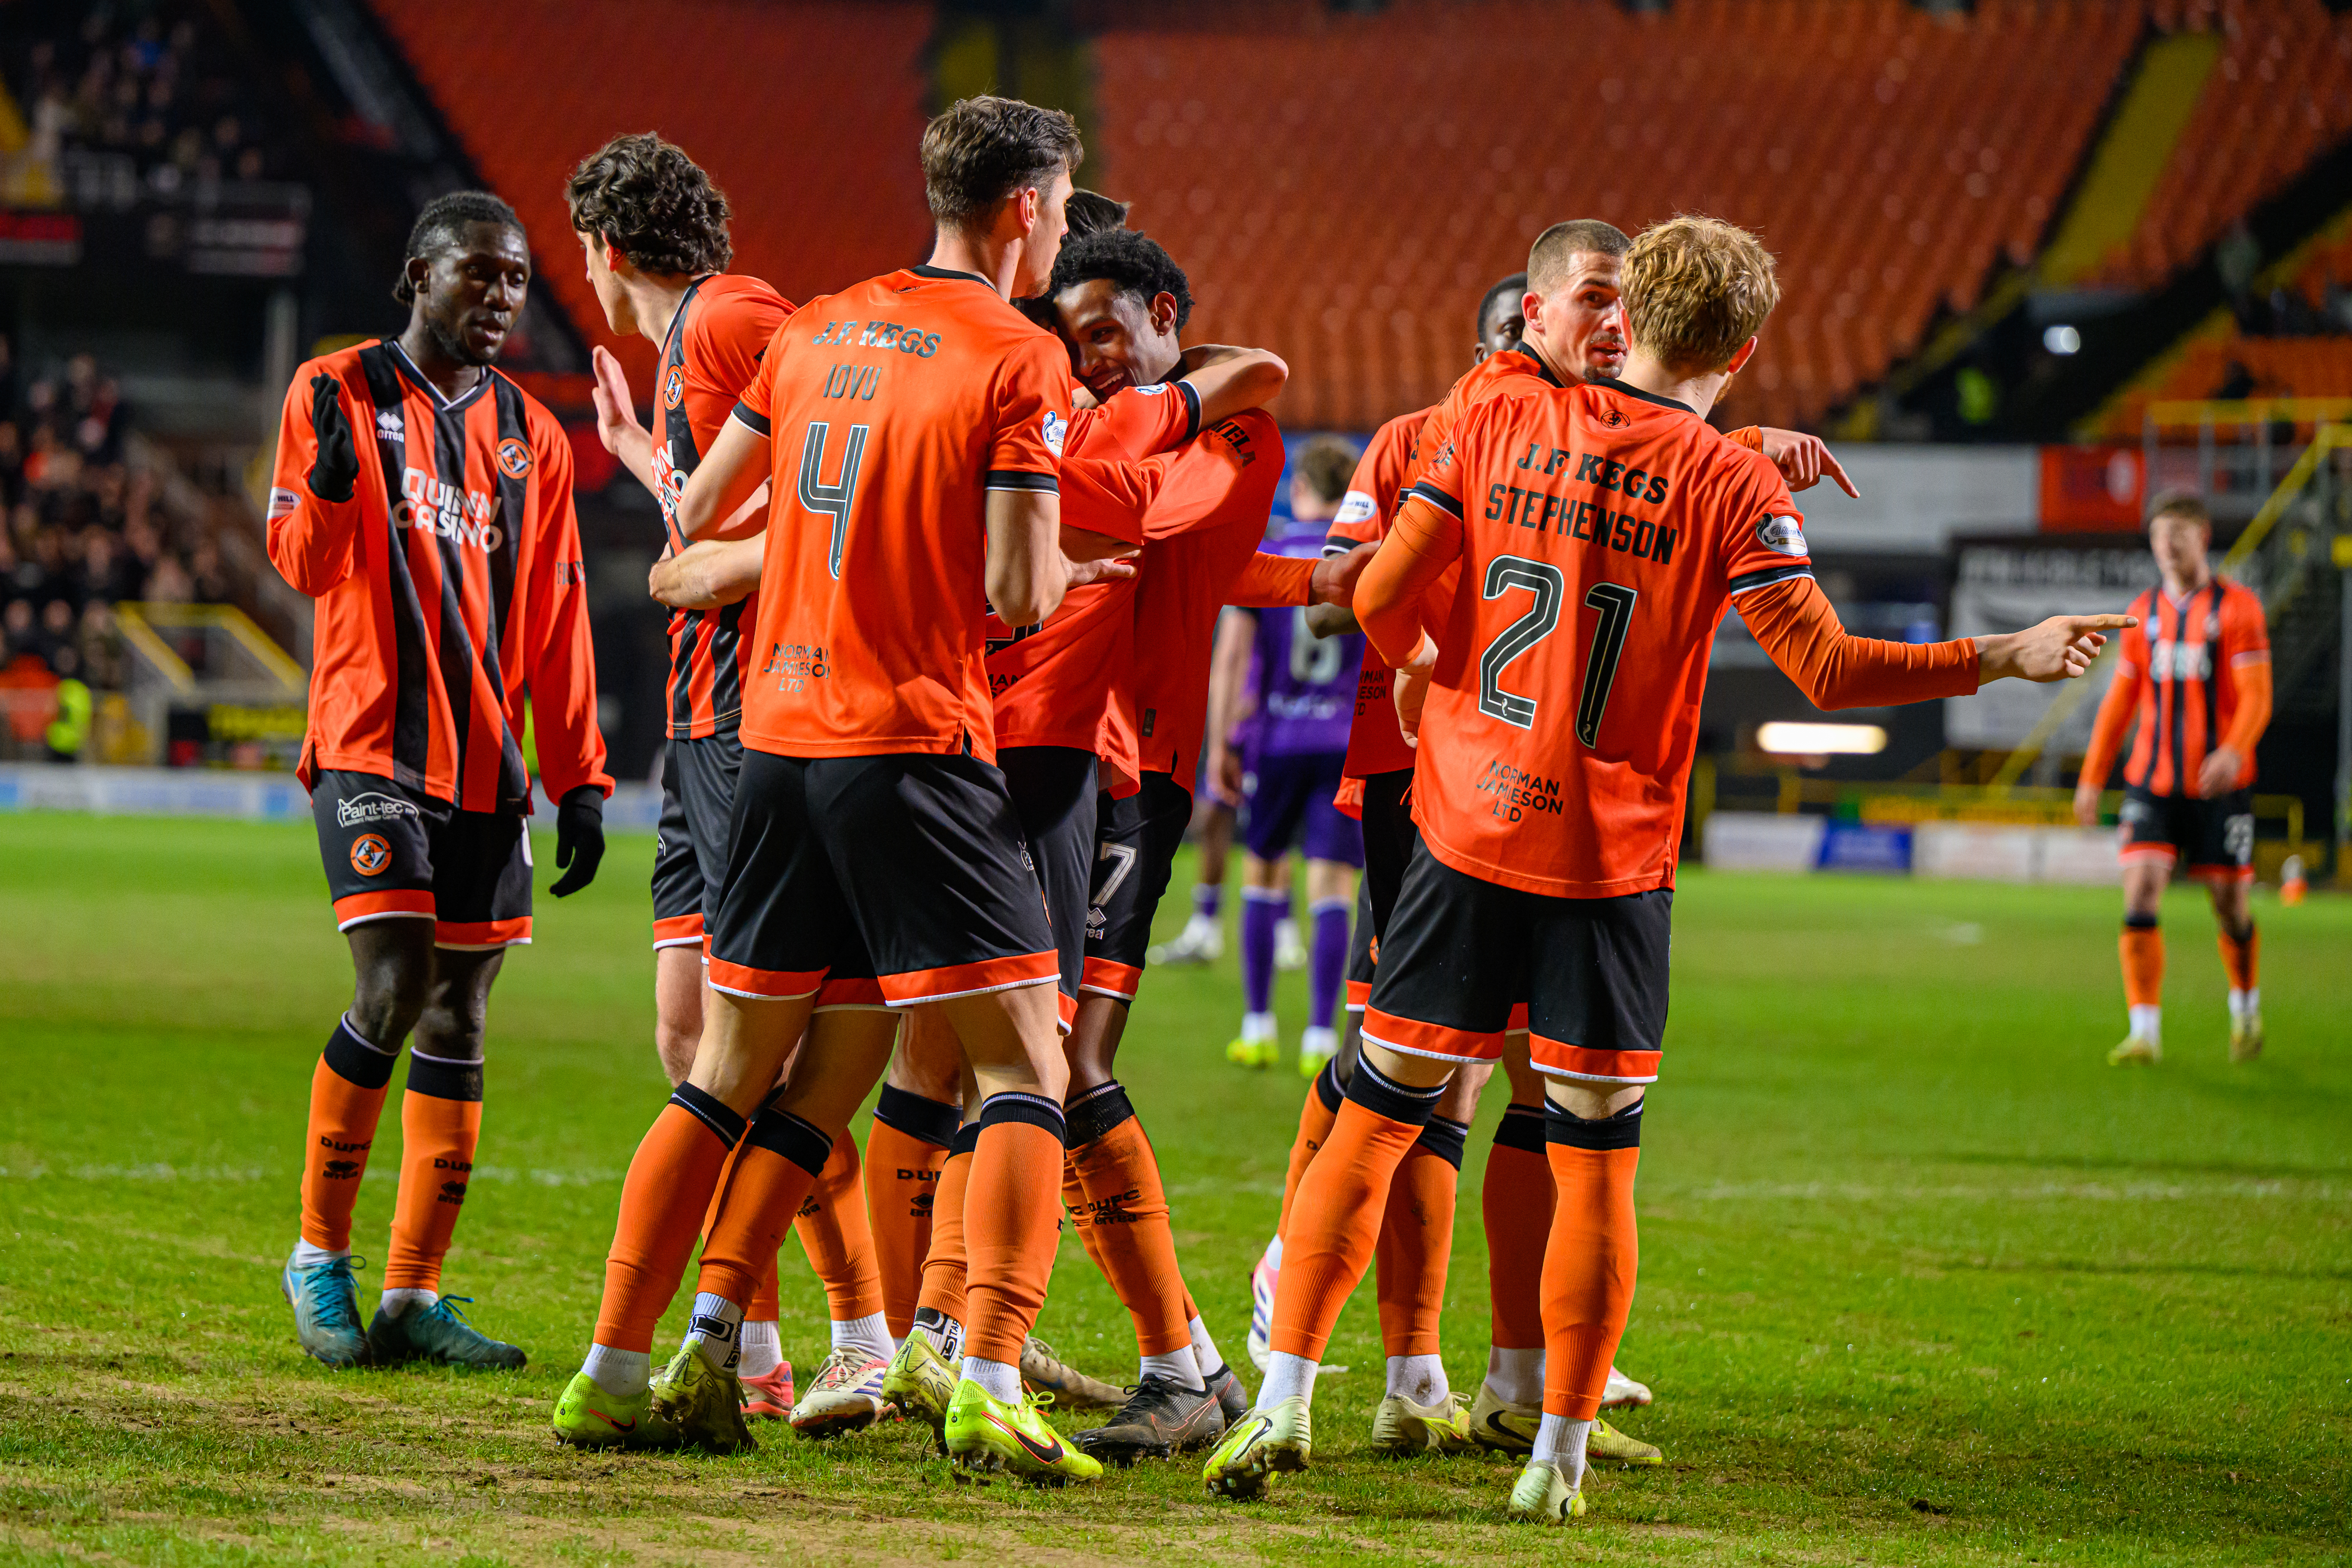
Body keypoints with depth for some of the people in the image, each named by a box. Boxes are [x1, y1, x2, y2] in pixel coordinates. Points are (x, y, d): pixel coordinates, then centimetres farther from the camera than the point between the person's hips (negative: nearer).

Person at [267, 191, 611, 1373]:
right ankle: (320, 1254, 0)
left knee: (458, 1024, 3)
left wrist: (579, 779, 9)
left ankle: (414, 1297, 7)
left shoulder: (531, 438, 14)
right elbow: (303, 562, -5)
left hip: (487, 764, 5)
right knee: (394, 987, -17)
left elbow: (556, 624, 15)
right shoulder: (337, 393, 2)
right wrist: (333, 474, -26)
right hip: (372, 743, -5)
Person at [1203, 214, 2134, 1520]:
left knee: (1375, 1119, 9)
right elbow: (1828, 669, -11)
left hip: (1466, 838, 2)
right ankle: (1559, 1455, 7)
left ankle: (1282, 1401, 3)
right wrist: (2003, 661, -4)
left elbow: (1381, 597, 0)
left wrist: (1421, 664, 22)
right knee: (1595, 1164, 6)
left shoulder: (1500, 430, 2)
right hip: (1611, 871, -2)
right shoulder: (1732, 486, -6)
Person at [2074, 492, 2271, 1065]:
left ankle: (2246, 1011, 32)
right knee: (2141, 889, -13)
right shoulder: (2145, 612, 10)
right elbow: (2120, 700, 16)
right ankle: (2145, 1033, -14)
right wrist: (2092, 777, 13)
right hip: (2152, 781, 3)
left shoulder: (2237, 606, -3)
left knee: (2230, 905, 5)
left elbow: (2256, 696, -10)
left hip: (2219, 784, -3)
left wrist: (2234, 750, -28)